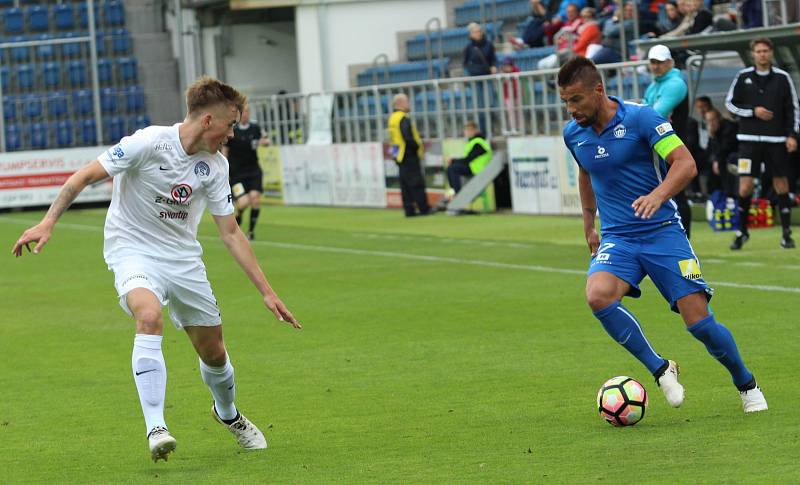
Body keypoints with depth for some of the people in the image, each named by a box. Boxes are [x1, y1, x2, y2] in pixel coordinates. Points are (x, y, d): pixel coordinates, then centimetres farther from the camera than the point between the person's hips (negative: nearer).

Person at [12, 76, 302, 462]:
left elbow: (230, 233, 4)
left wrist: (266, 291, 2)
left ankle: (228, 414, 43)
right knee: (149, 318, -34)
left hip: (184, 258, 5)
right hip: (133, 251, -5)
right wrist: (48, 223, -21)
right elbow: (86, 175, -14)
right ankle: (155, 428, -36)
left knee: (213, 350, 10)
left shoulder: (215, 166, -2)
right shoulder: (150, 142, -19)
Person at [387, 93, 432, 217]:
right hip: (409, 156, -10)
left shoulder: (393, 118, 14)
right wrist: (417, 146, -10)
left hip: (400, 155, 10)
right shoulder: (403, 119, -17)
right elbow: (407, 137, -26)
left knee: (405, 185, 10)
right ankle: (424, 209, -3)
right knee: (417, 183, -5)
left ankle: (409, 210, 10)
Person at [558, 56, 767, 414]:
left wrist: (658, 195, -35)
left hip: (663, 231, -3)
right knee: (598, 295, -29)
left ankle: (747, 385, 18)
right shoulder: (573, 134, 4)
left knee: (699, 321, -10)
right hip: (616, 238, 4)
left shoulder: (640, 118, -12)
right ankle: (660, 370, -12)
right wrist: (588, 223, 27)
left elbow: (686, 163, -18)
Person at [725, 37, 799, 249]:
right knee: (745, 186, -6)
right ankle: (742, 231, 9)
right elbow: (730, 103, 6)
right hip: (749, 139, 0)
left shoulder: (782, 78, 2)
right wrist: (753, 111, -8)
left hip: (776, 140, 0)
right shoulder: (743, 77, 2)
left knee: (781, 185, 2)